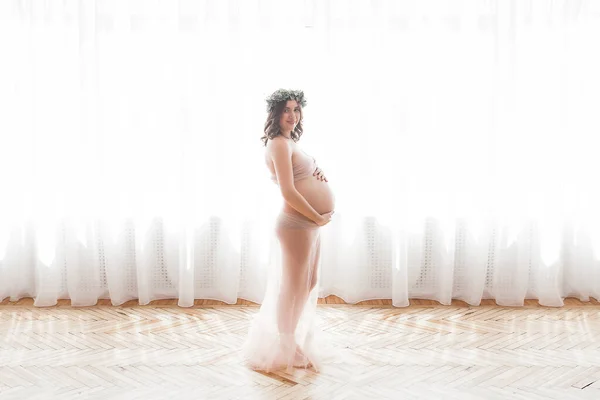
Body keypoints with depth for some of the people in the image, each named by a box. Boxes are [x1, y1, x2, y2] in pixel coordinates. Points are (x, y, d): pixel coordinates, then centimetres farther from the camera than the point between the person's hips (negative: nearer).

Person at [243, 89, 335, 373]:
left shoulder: (288, 143, 15)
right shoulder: (280, 144, -16)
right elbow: (288, 191, -23)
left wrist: (318, 174, 3)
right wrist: (318, 218, -16)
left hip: (310, 223, 11)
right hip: (297, 224, -11)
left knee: (308, 283, 20)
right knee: (293, 286, 1)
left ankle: (290, 339, 34)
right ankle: (285, 349, 15)